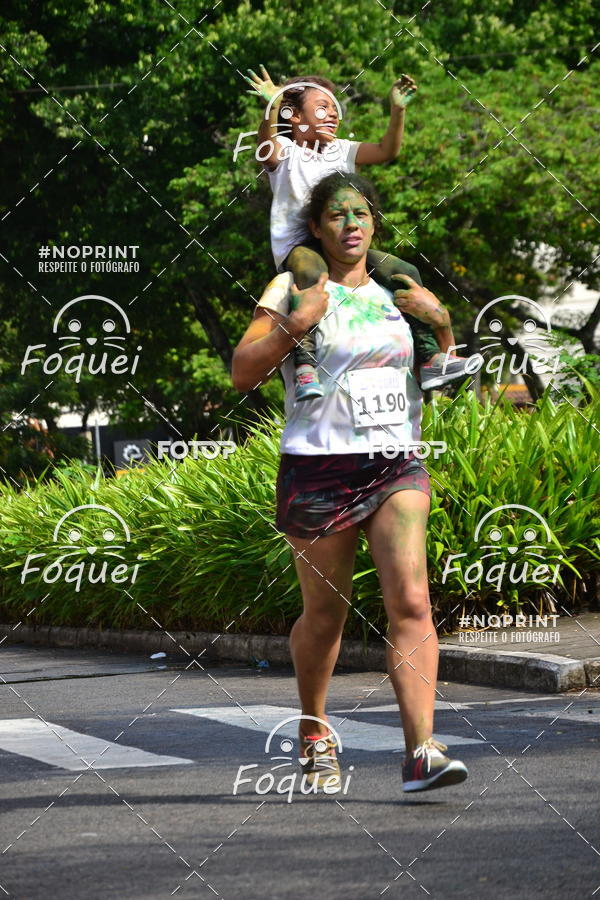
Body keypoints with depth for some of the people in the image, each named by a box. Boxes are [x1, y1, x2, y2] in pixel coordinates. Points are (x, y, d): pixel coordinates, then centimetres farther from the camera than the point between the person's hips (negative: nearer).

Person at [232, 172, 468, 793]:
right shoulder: (293, 289, 1)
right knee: (325, 613, 9)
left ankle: (421, 752, -22)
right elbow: (242, 373, -6)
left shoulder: (394, 292, 15)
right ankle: (313, 729, 35)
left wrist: (440, 320, 5)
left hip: (395, 465, 3)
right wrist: (295, 323, -19)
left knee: (411, 600, -15)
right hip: (319, 468, -3)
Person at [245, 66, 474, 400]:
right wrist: (272, 107, -38)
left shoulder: (341, 152, 22)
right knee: (313, 277, -40)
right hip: (297, 245, -6)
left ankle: (430, 359, -8)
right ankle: (305, 366, -48)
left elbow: (386, 150, 11)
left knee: (404, 272, -11)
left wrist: (398, 110, -4)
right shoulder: (285, 153, 4)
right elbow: (266, 145, -19)